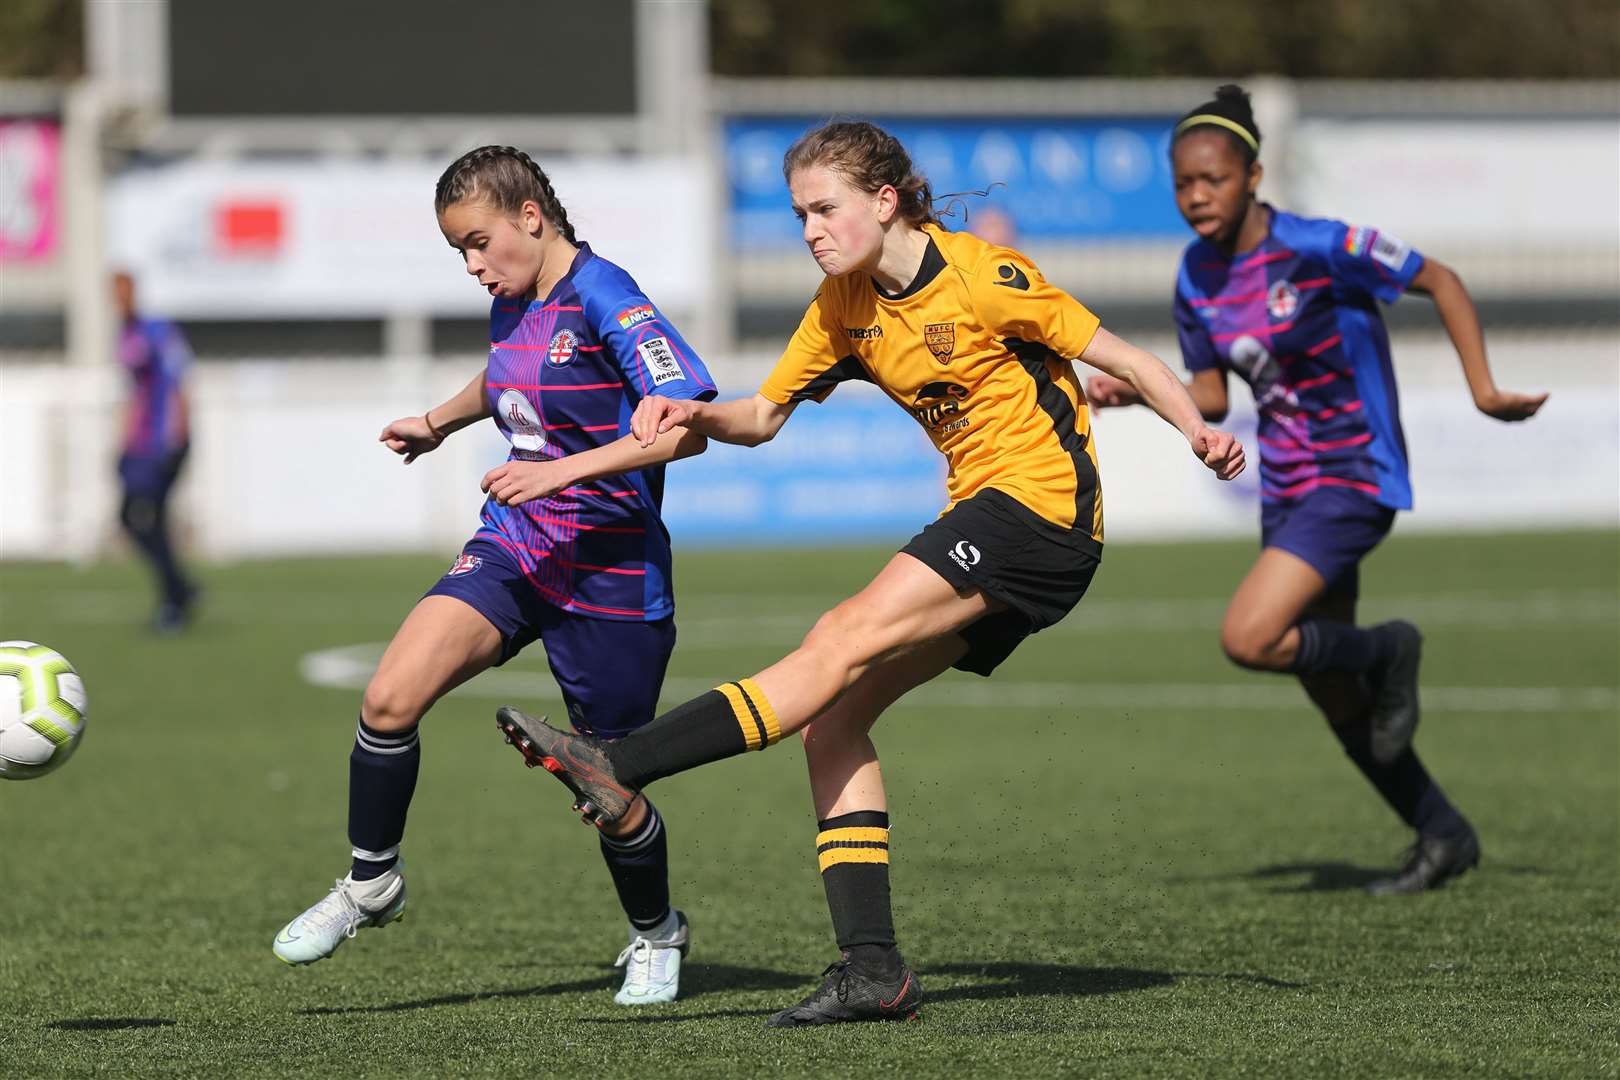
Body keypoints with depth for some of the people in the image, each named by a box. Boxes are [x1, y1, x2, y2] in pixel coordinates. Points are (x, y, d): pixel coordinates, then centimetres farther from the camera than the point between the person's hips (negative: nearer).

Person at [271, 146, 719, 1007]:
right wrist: (441, 421, 25)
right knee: (390, 697, -16)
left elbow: (687, 428, -25)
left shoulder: (604, 301, -16)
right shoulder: (511, 305, 7)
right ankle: (370, 884, 4)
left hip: (609, 568, -6)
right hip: (515, 547, 6)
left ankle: (655, 936, 34)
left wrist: (560, 470, -29)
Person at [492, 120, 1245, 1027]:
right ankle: (873, 968, -6)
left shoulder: (982, 277, -12)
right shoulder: (845, 305, 8)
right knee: (835, 716, -4)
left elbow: (1119, 357, -8)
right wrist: (694, 415, -9)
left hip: (1044, 504, -8)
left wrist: (1200, 432, -22)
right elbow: (764, 416, 12)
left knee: (843, 643, -21)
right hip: (984, 524, 8)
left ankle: (620, 768, -30)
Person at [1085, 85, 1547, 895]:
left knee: (1248, 639, -23)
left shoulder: (1320, 249, -18)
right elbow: (1210, 397, 11)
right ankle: (1442, 836, 27)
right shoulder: (1197, 276, 2)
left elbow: (1440, 282, -9)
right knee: (1333, 701, 11)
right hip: (1287, 488, 7)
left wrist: (1483, 389, -13)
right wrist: (1135, 390, -7)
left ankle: (1387, 653, 4)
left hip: (1354, 480, -7)